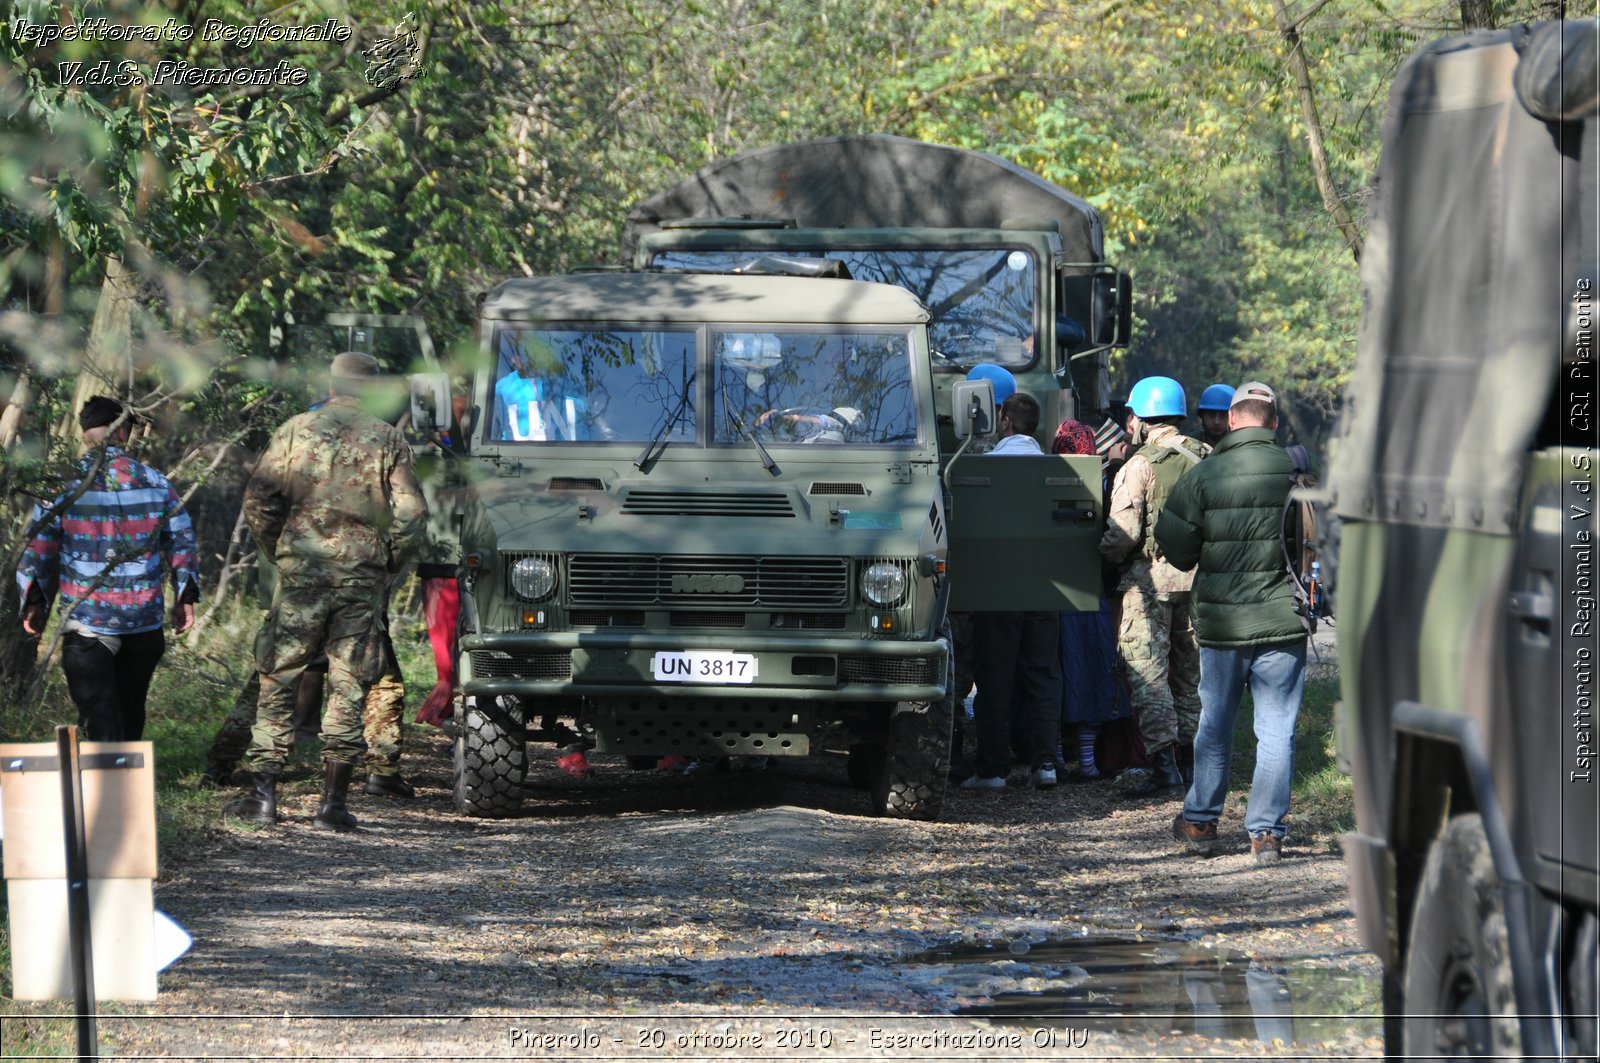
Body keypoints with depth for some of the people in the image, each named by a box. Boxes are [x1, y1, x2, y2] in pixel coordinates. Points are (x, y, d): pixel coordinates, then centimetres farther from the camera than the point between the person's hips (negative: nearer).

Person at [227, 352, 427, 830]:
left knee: (278, 683, 7)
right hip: (363, 576, 0)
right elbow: (410, 512, -4)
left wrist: (276, 552, 12)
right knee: (348, 689, 4)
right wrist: (388, 563, 9)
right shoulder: (388, 440, 1)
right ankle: (334, 801, 1)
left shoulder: (295, 431, 3)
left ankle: (263, 794, 4)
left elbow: (258, 500, -1)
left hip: (302, 570, 0)